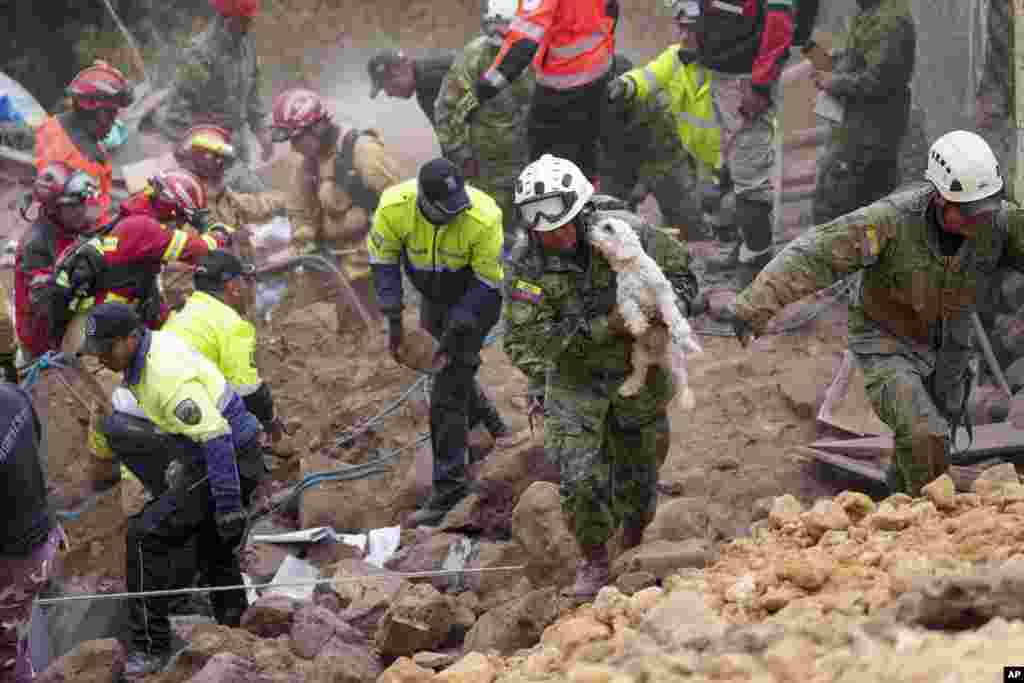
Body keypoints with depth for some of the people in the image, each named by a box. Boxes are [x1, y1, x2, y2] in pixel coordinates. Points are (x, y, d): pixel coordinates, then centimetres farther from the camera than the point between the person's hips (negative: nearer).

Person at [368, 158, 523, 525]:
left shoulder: (483, 220, -34)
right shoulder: (395, 208, -26)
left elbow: (486, 284, -22)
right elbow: (383, 261, -10)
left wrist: (456, 332, -24)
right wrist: (393, 319, -15)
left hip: (475, 298, -5)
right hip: (433, 295, 5)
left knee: (447, 395, -10)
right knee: (452, 371, 22)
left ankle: (448, 488, -4)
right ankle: (496, 428, 49)